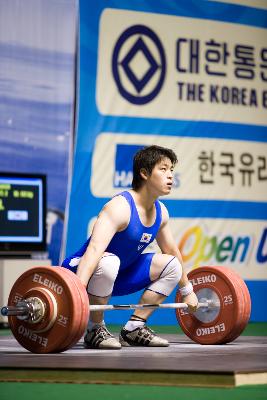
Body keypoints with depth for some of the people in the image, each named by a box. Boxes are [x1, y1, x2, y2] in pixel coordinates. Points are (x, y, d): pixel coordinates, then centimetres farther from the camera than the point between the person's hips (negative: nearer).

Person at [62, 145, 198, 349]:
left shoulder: (161, 212, 1)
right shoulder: (120, 207, -26)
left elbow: (172, 251, 18)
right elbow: (94, 249, -40)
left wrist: (187, 290, 24)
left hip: (119, 276, 9)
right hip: (85, 271, -9)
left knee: (172, 266, 6)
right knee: (108, 262, -40)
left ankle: (134, 328, 8)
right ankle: (94, 331, -19)